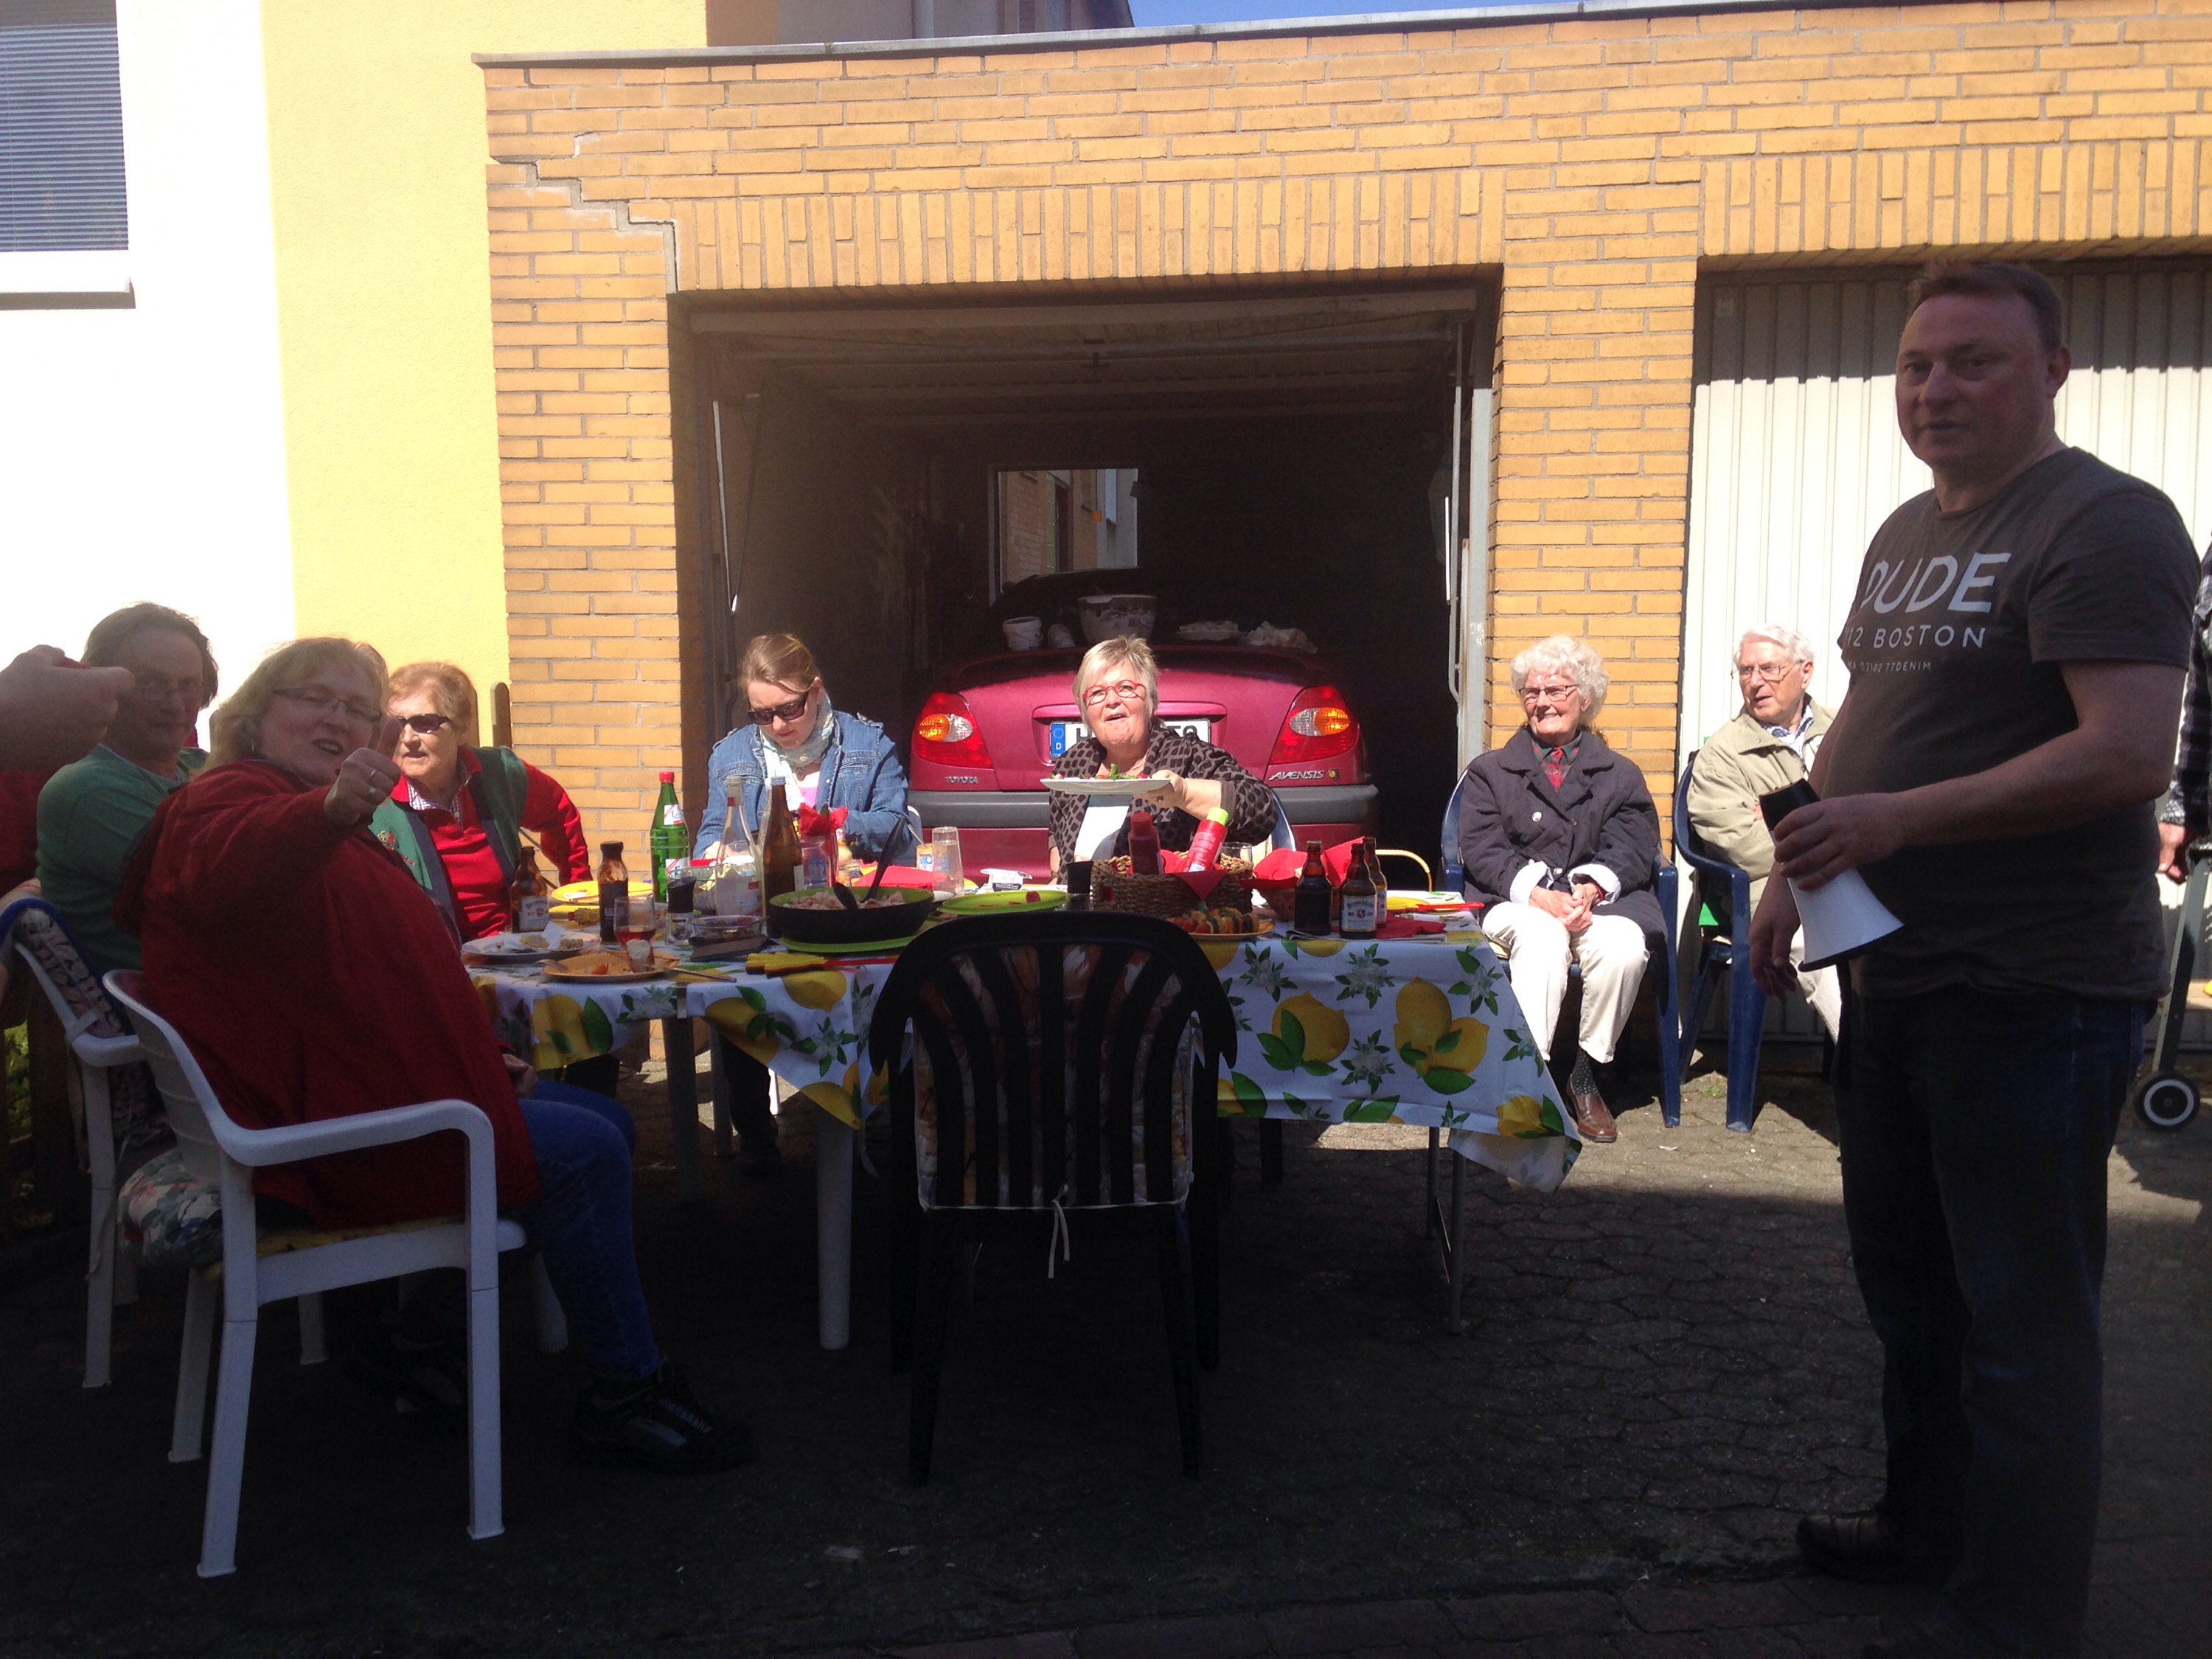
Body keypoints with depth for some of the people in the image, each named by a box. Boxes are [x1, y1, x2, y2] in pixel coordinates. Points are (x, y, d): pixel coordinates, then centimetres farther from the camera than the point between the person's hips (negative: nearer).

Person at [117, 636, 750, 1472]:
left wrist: (479, 1055, 13)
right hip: (319, 1126, -11)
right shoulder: (228, 797, -10)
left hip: (350, 1092, 11)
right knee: (584, 1151, -17)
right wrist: (331, 809, -60)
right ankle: (626, 1394, -4)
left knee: (598, 1116, 10)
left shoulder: (334, 834, 22)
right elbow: (227, 870, -38)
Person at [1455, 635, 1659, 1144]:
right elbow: (1482, 851, 3)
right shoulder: (1488, 772, 19)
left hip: (1599, 899, 1)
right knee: (1542, 939, -37)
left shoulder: (1621, 777, 22)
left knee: (1623, 947, -33)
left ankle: (1586, 1076, -15)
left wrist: (1590, 889, -18)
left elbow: (1633, 851, 5)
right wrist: (1539, 894, -16)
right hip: (1516, 903, -1)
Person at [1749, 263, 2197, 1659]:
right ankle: (1930, 1522, 40)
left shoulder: (2105, 525, -13)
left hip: (2034, 993, -9)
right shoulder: (1905, 535, 14)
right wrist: (1796, 873, 13)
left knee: (2022, 1320, 2)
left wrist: (1897, 819, -28)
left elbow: (2130, 754, -24)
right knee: (1909, 1283, 21)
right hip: (1898, 972, 9)